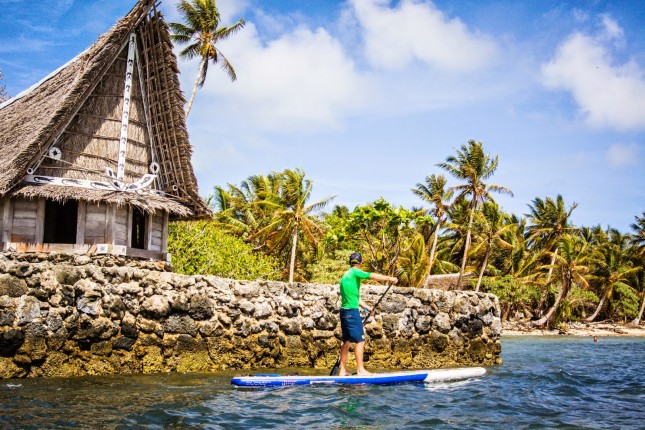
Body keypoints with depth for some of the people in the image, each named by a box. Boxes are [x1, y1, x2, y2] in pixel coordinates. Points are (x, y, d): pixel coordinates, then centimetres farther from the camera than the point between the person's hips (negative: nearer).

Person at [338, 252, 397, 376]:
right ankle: (360, 369, -4)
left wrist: (366, 308, 25)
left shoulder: (346, 275, 21)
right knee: (359, 341, -5)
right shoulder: (355, 272, -7)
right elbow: (372, 276, -20)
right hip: (352, 311, -9)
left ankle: (342, 370, 13)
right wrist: (389, 278, -15)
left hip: (344, 311, 9)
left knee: (347, 341, 12)